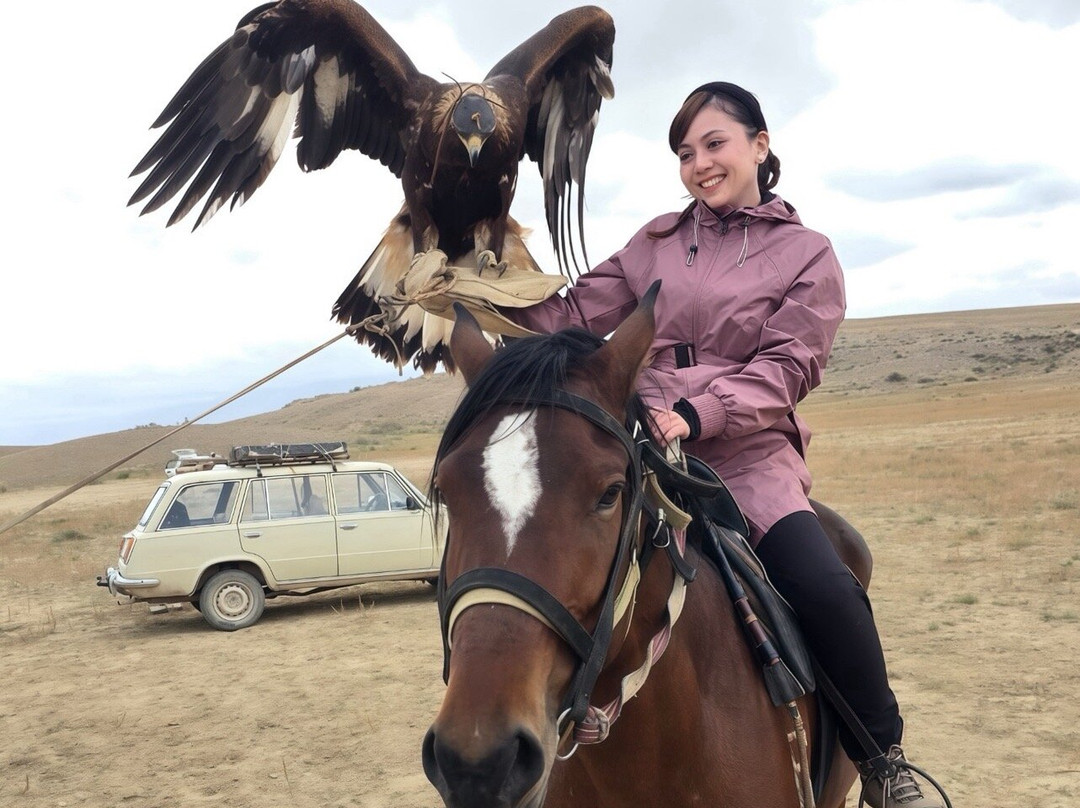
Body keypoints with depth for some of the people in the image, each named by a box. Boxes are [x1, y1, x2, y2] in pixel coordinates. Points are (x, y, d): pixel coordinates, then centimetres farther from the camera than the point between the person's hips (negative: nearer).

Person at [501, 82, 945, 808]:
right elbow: (578, 314, 12)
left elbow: (786, 368, -6)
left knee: (828, 591, -25)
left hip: (746, 455, -3)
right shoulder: (658, 243, 15)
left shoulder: (807, 255, 6)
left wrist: (695, 414, -22)